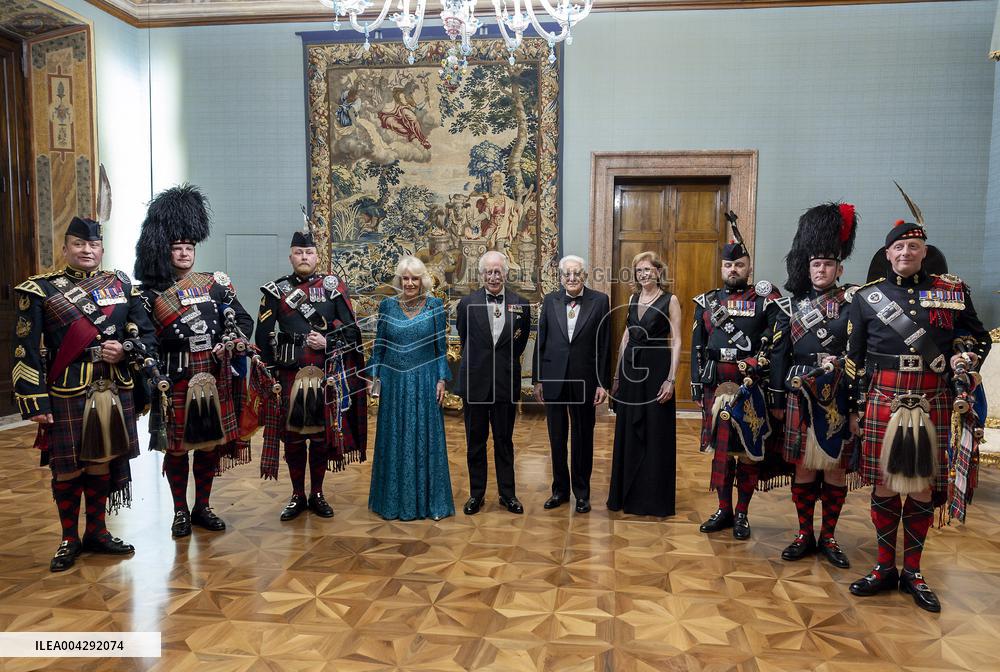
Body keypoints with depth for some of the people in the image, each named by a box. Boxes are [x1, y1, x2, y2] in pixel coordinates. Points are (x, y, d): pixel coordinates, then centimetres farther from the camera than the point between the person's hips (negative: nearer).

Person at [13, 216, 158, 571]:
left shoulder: (122, 286, 7)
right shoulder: (40, 290, -2)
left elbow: (148, 336, 9)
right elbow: (28, 352, -6)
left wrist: (125, 350, -12)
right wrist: (35, 403, -11)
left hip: (114, 393, 3)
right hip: (66, 395, -3)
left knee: (103, 463, 13)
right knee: (67, 469, 7)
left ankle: (97, 532, 29)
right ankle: (69, 540, 25)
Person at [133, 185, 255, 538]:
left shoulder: (215, 283, 5)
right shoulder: (152, 293, 0)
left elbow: (243, 320, 4)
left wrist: (229, 342, -14)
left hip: (214, 379, 2)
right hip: (176, 381, -2)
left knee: (211, 443, 10)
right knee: (176, 447, 7)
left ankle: (203, 507, 25)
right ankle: (180, 512, 22)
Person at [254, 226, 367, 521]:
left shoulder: (334, 286, 3)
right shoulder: (276, 291, 4)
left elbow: (352, 331, 1)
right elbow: (263, 336, 2)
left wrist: (328, 343, -15)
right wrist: (273, 369, -2)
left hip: (327, 375, 0)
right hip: (290, 375, 0)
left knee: (322, 434, 8)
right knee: (293, 435, 8)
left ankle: (317, 494, 23)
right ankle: (297, 496, 22)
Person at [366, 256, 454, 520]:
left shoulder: (435, 306, -1)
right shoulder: (387, 305, 2)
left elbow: (441, 347, 1)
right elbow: (379, 345, 7)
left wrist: (442, 380, -5)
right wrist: (374, 376, 0)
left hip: (424, 382, -1)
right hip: (394, 383, 1)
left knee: (425, 438, 5)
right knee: (394, 440, 9)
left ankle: (429, 500, 17)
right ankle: (394, 500, 22)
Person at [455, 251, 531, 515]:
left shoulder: (521, 305, -1)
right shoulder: (467, 303, -3)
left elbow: (520, 344, 9)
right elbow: (464, 340, 9)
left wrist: (506, 362, 10)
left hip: (506, 383, 0)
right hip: (475, 382, 0)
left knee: (504, 441, 11)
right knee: (475, 442, 10)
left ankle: (507, 494, 24)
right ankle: (476, 494, 24)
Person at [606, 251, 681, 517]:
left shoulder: (670, 300, -4)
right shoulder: (633, 299, 11)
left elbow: (677, 342, -8)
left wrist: (671, 379, -15)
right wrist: (617, 375, 12)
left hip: (656, 370, -5)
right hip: (631, 370, 5)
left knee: (656, 434, 2)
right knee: (627, 433, 10)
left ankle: (655, 497, 15)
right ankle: (627, 494, 23)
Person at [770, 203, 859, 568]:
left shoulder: (852, 302, 1)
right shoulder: (791, 306, 7)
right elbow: (778, 356, 6)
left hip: (839, 400, -1)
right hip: (800, 399, 1)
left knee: (835, 469, 8)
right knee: (804, 468, 8)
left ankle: (828, 537, 22)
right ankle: (805, 535, 22)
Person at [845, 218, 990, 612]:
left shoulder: (953, 291, 6)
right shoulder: (868, 297, 4)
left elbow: (980, 338, 18)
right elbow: (854, 358, 6)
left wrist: (966, 360, -3)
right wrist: (856, 407, 4)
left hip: (933, 405, 1)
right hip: (882, 402, 0)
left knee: (923, 490, 7)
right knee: (883, 487, 6)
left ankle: (912, 572, 22)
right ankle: (884, 568, 21)